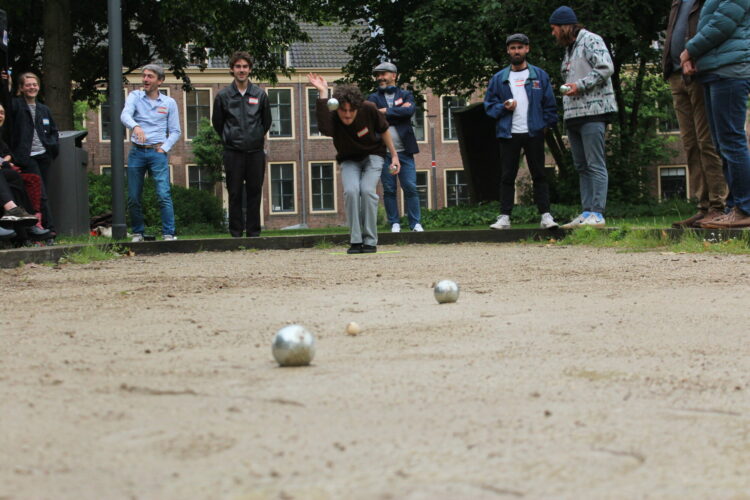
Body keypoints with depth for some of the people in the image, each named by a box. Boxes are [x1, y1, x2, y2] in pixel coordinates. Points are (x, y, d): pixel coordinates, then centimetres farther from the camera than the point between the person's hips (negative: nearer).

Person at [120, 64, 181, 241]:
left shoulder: (169, 103, 7)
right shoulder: (135, 96, 5)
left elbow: (175, 131, 11)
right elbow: (125, 115, -14)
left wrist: (165, 148, -5)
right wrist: (135, 126, -35)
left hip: (157, 152, -1)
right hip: (136, 152, 1)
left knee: (164, 195, -13)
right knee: (133, 197, 3)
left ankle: (168, 233, -12)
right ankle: (138, 233, 15)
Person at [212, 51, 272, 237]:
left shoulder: (260, 95, 5)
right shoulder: (223, 96, 1)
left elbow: (266, 122, 15)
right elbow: (217, 123, 10)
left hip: (256, 152, 1)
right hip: (233, 152, -1)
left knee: (254, 193, 3)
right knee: (235, 194, 0)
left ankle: (254, 231, 8)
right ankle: (236, 233, 4)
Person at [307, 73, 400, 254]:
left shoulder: (368, 109, -23)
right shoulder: (332, 118, -28)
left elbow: (383, 130, -4)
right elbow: (324, 128, -54)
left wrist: (394, 155, -2)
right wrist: (322, 94, -56)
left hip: (373, 155, 0)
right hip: (349, 160, 0)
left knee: (367, 190, -21)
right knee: (351, 190, -24)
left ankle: (370, 241, -12)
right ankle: (355, 241, -15)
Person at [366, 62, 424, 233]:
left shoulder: (406, 95, 11)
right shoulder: (373, 98, 11)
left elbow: (410, 110, -9)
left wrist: (386, 111, -7)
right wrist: (398, 110, -7)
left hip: (404, 150, 0)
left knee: (410, 188, -3)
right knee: (389, 190, 1)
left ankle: (415, 223, 1)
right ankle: (394, 223, 8)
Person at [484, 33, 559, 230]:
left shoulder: (540, 76, 8)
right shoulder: (499, 79, 10)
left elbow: (550, 104, 8)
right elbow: (489, 105, 11)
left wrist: (547, 124, -2)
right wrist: (503, 108, -7)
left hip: (534, 133, -1)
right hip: (508, 134, 1)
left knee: (539, 175, 0)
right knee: (507, 177, 1)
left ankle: (545, 216, 0)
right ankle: (504, 217, 1)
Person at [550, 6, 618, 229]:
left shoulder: (591, 41, -4)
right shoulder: (569, 50, 23)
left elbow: (606, 68, -15)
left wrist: (580, 85, -17)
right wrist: (568, 89, 11)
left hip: (592, 112, -10)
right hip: (573, 115, 10)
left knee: (595, 165, -11)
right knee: (582, 166, 8)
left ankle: (597, 214, -15)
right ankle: (587, 212, 9)